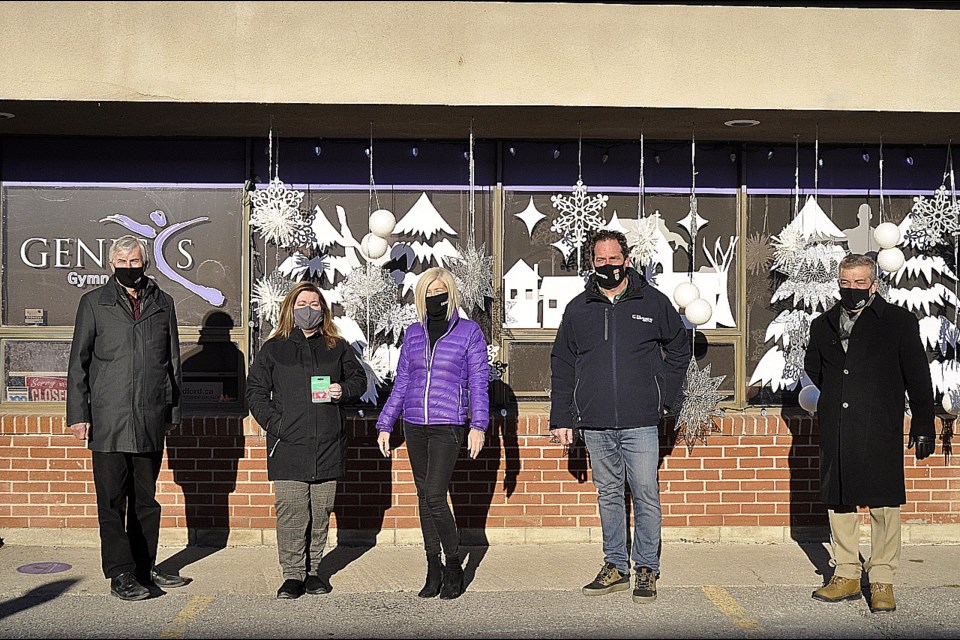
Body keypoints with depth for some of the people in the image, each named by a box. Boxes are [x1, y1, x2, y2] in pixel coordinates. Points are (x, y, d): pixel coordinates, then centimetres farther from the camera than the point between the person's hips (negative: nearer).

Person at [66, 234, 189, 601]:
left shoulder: (162, 304, 12)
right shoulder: (94, 303, 5)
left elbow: (172, 361, 16)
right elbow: (78, 362, 4)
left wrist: (173, 411, 13)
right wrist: (78, 414, -3)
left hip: (151, 419, 3)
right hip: (108, 419, -3)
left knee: (146, 498, 10)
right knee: (112, 498, -3)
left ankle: (145, 568, 19)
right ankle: (120, 574, 2)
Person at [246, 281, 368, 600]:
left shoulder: (337, 347, 12)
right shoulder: (273, 349, 8)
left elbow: (359, 378, 21)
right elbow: (255, 390, 8)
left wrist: (344, 391, -1)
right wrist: (272, 422, -5)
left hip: (328, 443, 2)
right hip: (288, 443, -2)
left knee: (321, 510, 6)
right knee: (291, 510, -7)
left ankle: (312, 570, 17)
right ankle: (292, 574, 1)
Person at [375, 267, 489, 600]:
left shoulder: (469, 331, 2)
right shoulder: (413, 333, 12)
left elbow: (478, 382, 0)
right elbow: (401, 382, 15)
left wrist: (478, 425, -8)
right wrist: (385, 424, 13)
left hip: (448, 426, -4)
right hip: (414, 425, 5)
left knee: (435, 497, -12)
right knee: (424, 497, 7)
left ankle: (453, 566, 5)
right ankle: (434, 568, 16)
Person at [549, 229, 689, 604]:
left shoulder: (652, 303, 4)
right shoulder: (578, 309, 8)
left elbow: (679, 348, 16)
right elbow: (561, 366, 11)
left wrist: (665, 396, 7)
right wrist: (561, 418, 5)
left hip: (640, 422, -2)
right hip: (594, 424, 2)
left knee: (646, 496, -2)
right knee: (608, 495, 10)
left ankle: (646, 570, 10)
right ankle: (616, 567, 20)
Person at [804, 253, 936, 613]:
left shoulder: (899, 322, 2)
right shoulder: (823, 326, 13)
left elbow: (918, 378, 2)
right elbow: (813, 368, 28)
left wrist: (923, 426, 0)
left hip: (880, 433, -4)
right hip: (835, 432, 4)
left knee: (884, 505, -3)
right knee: (838, 502, 8)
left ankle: (882, 581, 6)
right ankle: (846, 576, 19)